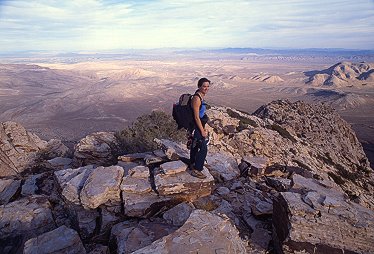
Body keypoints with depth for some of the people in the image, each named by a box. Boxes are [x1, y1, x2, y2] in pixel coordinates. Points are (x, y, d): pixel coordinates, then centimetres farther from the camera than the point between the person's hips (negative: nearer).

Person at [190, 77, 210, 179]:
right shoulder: (196, 98, -24)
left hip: (198, 126, 10)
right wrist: (202, 131, -19)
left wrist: (203, 128, 17)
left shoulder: (201, 96, 7)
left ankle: (192, 164, 41)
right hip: (197, 127, -10)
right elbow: (196, 117, -24)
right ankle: (196, 170, 12)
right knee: (203, 149, -2)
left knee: (195, 146, 23)